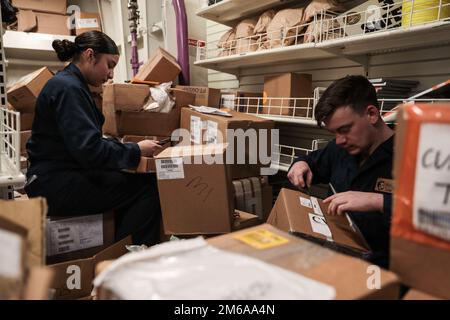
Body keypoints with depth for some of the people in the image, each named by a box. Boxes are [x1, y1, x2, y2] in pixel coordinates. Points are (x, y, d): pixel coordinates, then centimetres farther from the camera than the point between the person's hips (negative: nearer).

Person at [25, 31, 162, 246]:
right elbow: (88, 150, -24)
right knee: (148, 187, -17)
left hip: (67, 176, 10)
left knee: (137, 182, -2)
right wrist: (136, 151, -14)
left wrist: (128, 147, 4)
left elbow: (90, 141, 16)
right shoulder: (67, 88, -16)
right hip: (56, 185, -10)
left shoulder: (73, 85, 16)